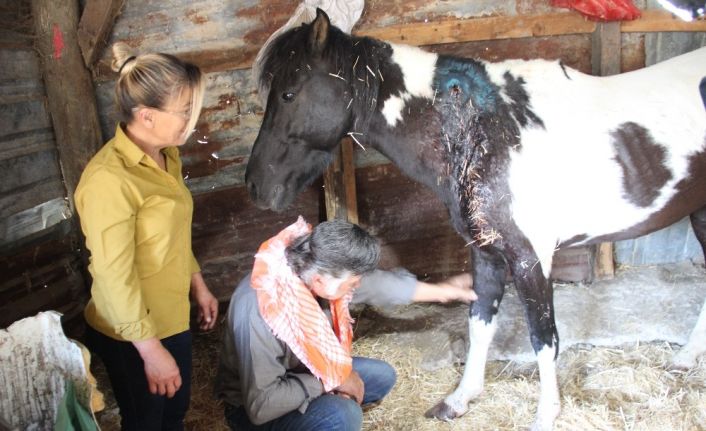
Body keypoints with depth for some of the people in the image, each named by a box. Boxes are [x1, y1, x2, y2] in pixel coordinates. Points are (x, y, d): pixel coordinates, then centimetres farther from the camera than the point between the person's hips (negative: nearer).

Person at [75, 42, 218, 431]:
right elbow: (114, 279, -25)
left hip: (172, 318, 7)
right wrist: (152, 351, -20)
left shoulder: (166, 155, -2)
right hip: (132, 333, -7)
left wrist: (198, 284, 17)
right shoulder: (109, 179, -29)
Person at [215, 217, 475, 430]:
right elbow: (260, 404, -35)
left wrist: (441, 291, 11)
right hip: (252, 410, -8)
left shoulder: (311, 267, -15)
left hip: (296, 375, 8)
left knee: (382, 376, 4)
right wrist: (329, 381, -27)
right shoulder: (258, 311, -38)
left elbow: (375, 282, 2)